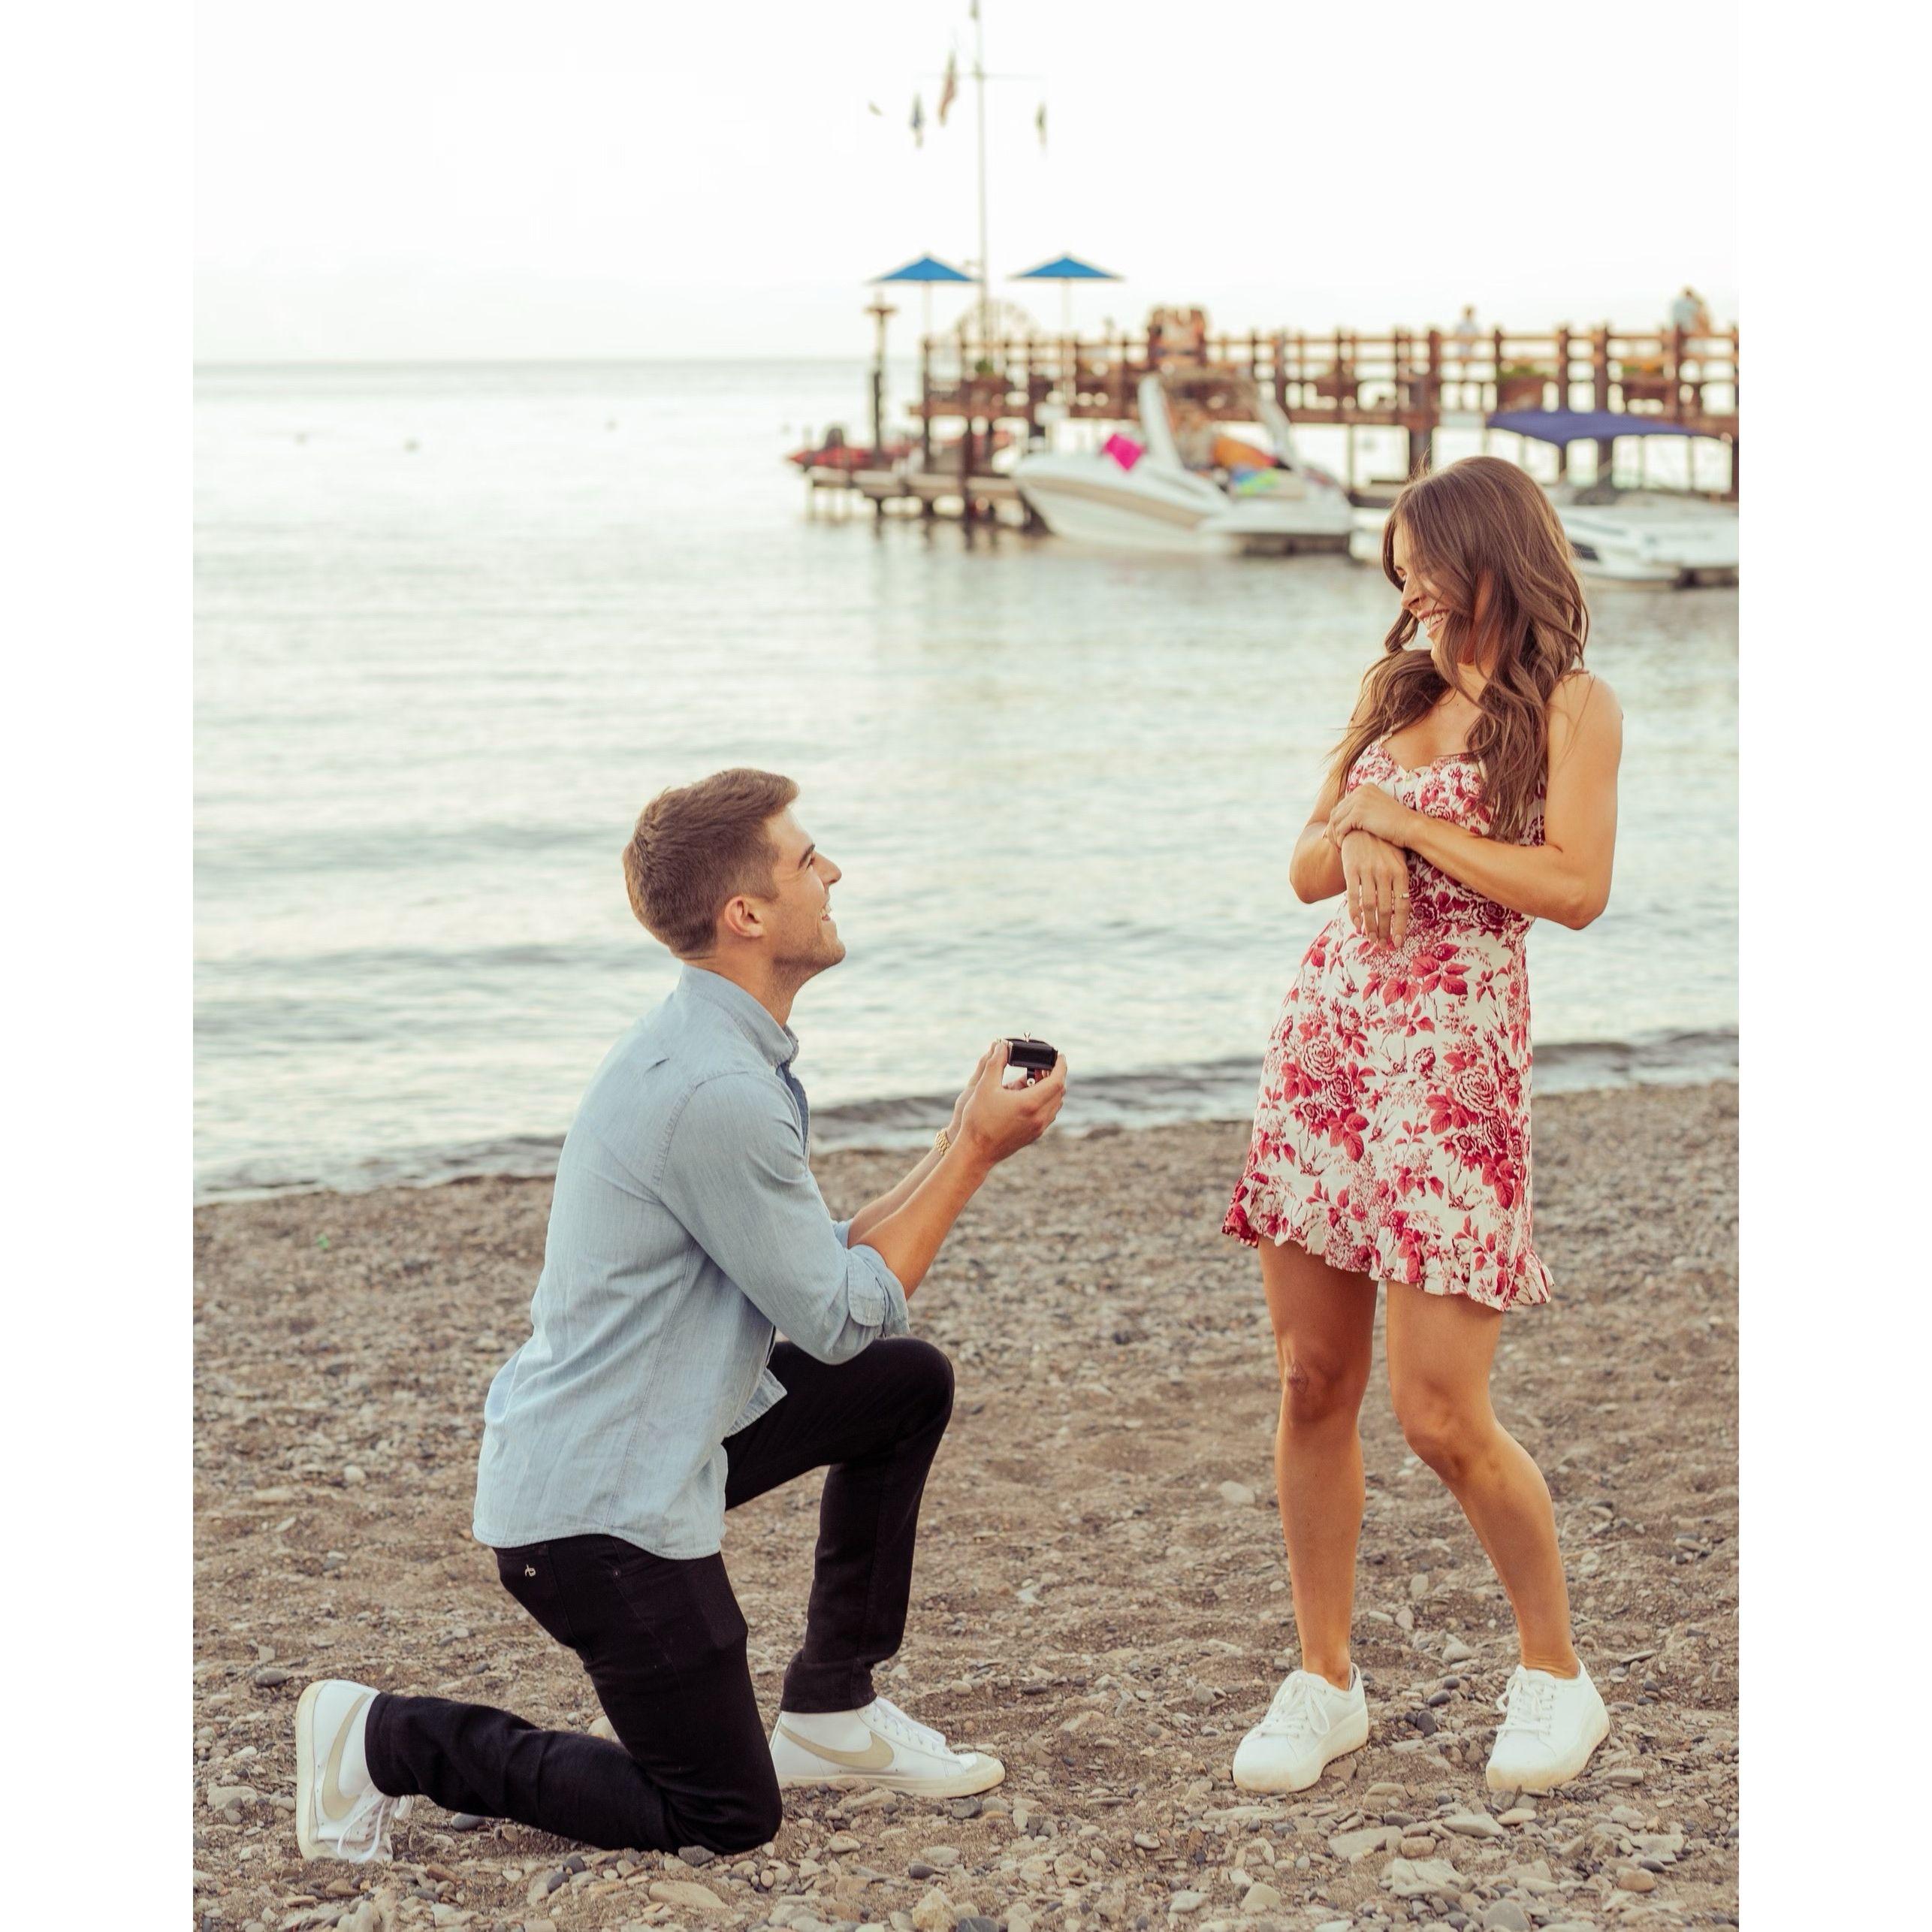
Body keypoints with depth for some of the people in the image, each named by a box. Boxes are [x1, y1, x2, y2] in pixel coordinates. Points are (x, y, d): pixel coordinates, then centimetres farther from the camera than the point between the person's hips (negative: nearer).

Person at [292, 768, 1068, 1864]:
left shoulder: (728, 1055, 8)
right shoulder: (715, 1095, -25)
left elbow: (832, 1263, 11)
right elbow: (841, 1316, -17)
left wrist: (973, 1144, 3)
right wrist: (973, 1151, -10)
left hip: (662, 1436, 10)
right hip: (598, 1509, -10)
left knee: (910, 1383, 16)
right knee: (725, 1817, -1)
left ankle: (833, 1711, 22)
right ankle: (387, 1741, 4)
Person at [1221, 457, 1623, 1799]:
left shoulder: (1572, 703, -2)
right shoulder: (1398, 690, 17)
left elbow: (1576, 887, -15)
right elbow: (1306, 871, 17)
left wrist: (1402, 822, -10)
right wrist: (1359, 837, -6)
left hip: (1455, 1053, -6)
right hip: (1326, 1033, 6)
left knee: (1441, 1412, -7)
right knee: (1313, 1385, 5)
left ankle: (1557, 1677, 13)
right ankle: (1325, 1680, 17)